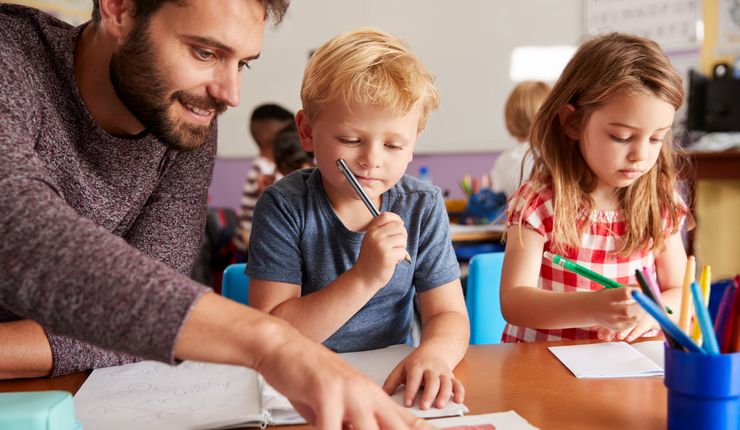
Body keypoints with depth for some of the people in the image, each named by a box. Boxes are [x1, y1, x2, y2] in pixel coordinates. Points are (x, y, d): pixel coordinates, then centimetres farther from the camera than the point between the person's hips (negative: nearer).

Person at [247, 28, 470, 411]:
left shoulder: (423, 207, -2)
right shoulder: (284, 206, -10)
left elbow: (448, 314, -4)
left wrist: (434, 353, -27)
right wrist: (364, 278, -25)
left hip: (392, 385, 4)